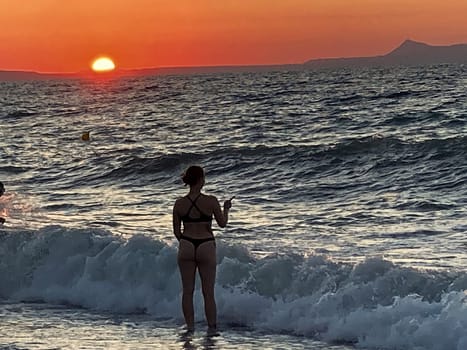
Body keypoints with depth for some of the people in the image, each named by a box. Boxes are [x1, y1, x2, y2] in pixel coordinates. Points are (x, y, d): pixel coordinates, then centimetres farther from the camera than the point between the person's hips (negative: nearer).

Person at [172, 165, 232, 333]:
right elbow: (222, 223, 0)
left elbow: (176, 231, 4)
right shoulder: (211, 201, -11)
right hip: (207, 247, -2)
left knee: (187, 291, 10)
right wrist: (226, 209, 18)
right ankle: (212, 327, 10)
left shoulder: (179, 203, -3)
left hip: (186, 246, 2)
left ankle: (190, 327, 11)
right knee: (208, 292, 7)